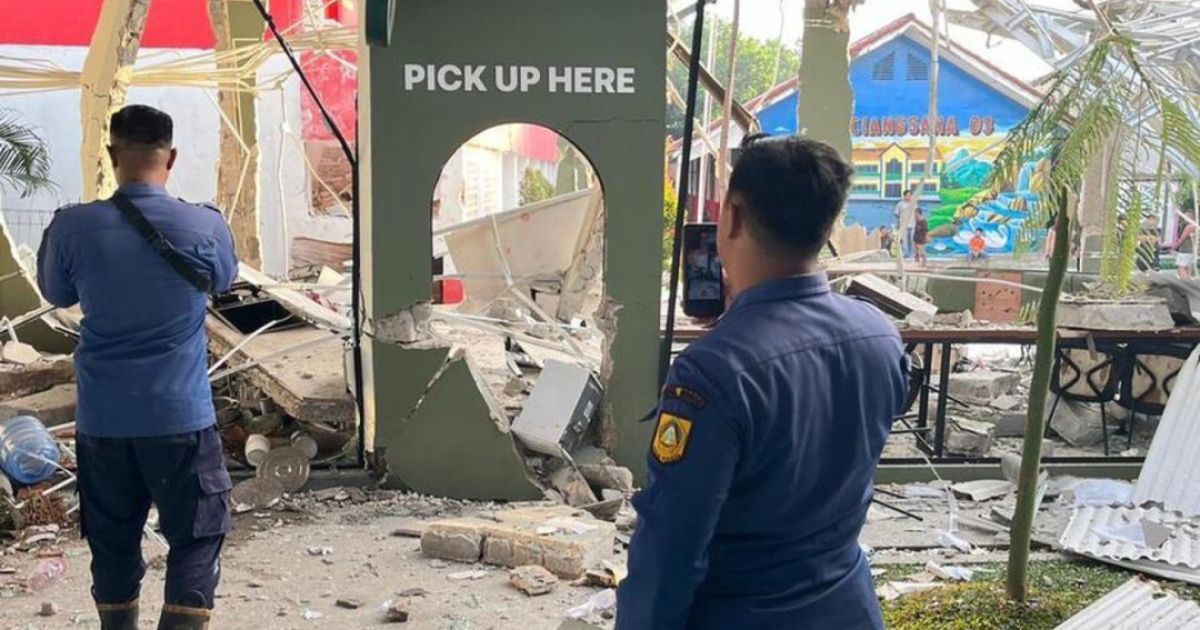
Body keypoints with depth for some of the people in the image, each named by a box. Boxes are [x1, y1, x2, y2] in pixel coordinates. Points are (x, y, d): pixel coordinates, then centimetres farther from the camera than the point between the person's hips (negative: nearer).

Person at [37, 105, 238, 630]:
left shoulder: (72, 227, -7)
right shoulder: (205, 226, -11)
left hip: (101, 418, 2)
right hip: (180, 414, -2)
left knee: (112, 543, 17)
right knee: (196, 538, 9)